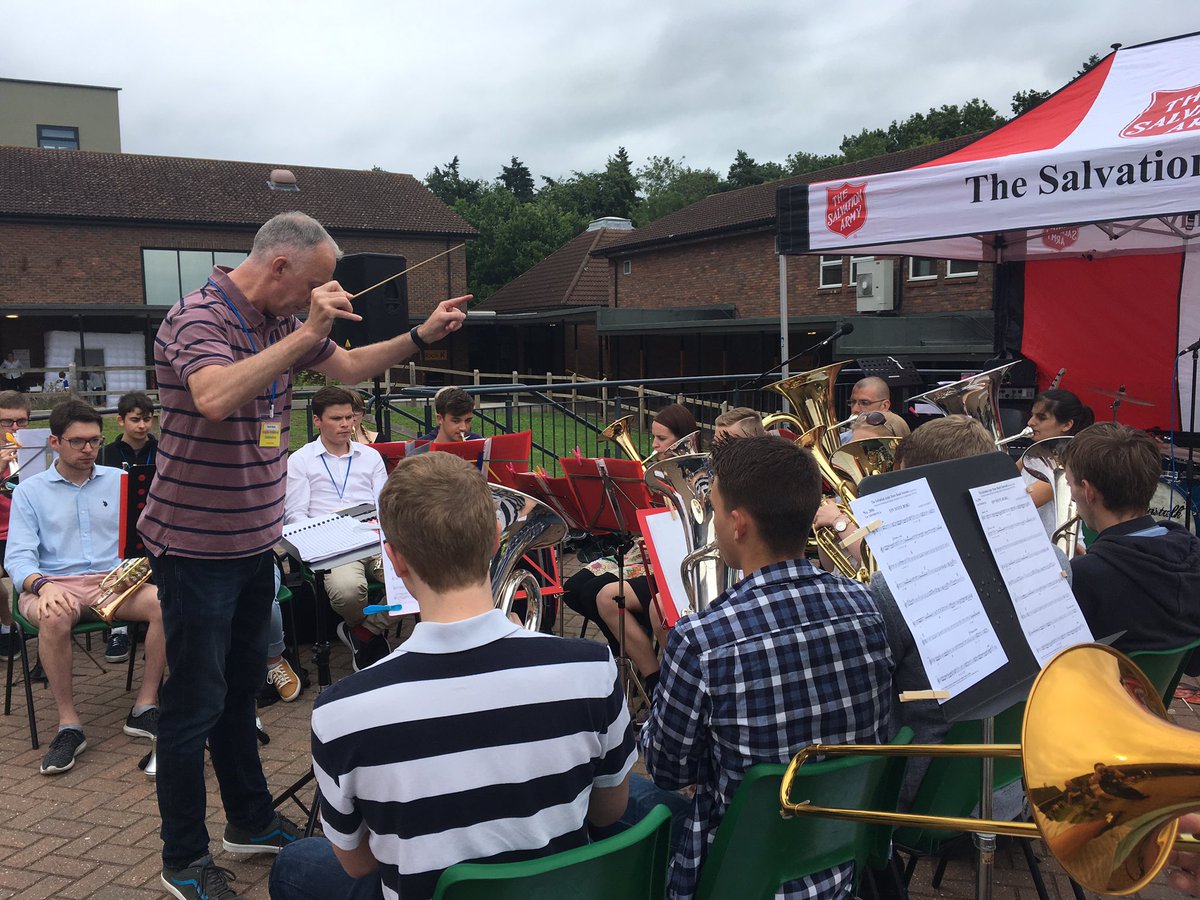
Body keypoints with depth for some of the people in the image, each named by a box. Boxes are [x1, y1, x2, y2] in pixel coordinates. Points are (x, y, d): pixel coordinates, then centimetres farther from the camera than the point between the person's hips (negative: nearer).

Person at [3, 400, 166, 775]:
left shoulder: (120, 481, 14)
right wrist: (42, 585, -24)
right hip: (53, 585, -2)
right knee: (55, 618, -39)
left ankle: (144, 709, -18)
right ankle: (69, 723, -23)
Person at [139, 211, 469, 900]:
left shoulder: (281, 322, 4)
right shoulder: (196, 319, -20)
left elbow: (349, 368, 17)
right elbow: (216, 398, -39)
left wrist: (422, 336, 4)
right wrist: (306, 332, -37)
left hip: (255, 540, 8)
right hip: (197, 548, -8)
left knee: (242, 688, 20)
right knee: (196, 703, 3)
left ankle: (252, 821, 36)